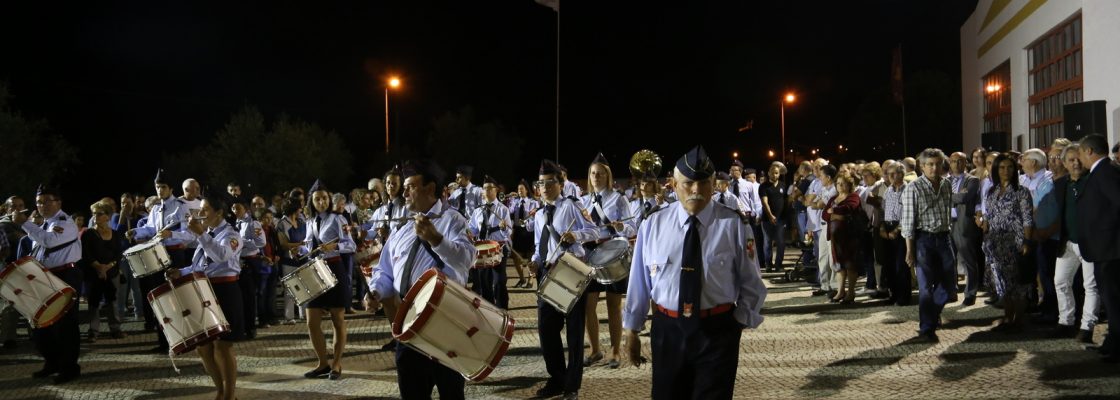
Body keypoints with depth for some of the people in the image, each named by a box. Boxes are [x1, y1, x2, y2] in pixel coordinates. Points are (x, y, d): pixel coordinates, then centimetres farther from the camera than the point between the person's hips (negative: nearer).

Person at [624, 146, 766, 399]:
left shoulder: (734, 224, -6)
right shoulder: (653, 225, -1)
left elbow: (750, 283, 0)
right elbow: (639, 280, 4)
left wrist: (739, 324, -4)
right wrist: (632, 330, 7)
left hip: (718, 331, -2)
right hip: (667, 330, 2)